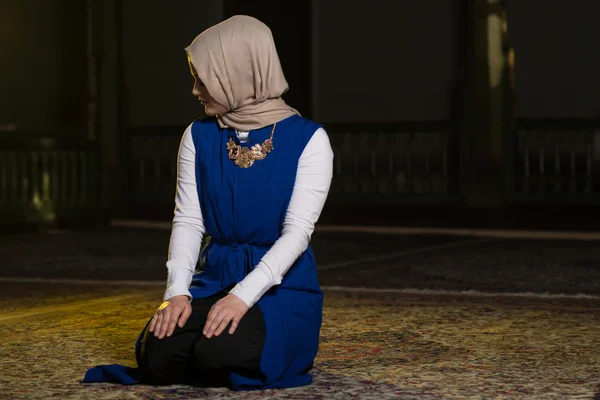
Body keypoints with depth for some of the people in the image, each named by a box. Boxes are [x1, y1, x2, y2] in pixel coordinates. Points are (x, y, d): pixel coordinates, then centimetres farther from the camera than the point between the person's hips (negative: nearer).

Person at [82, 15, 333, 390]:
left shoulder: (307, 139, -9)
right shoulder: (199, 136, 5)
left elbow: (298, 230, -15)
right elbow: (188, 220, 1)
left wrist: (244, 295, -26)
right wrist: (178, 292, -15)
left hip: (284, 287, -4)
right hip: (215, 281, 4)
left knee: (220, 353, -32)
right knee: (158, 357, -23)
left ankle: (276, 348, 2)